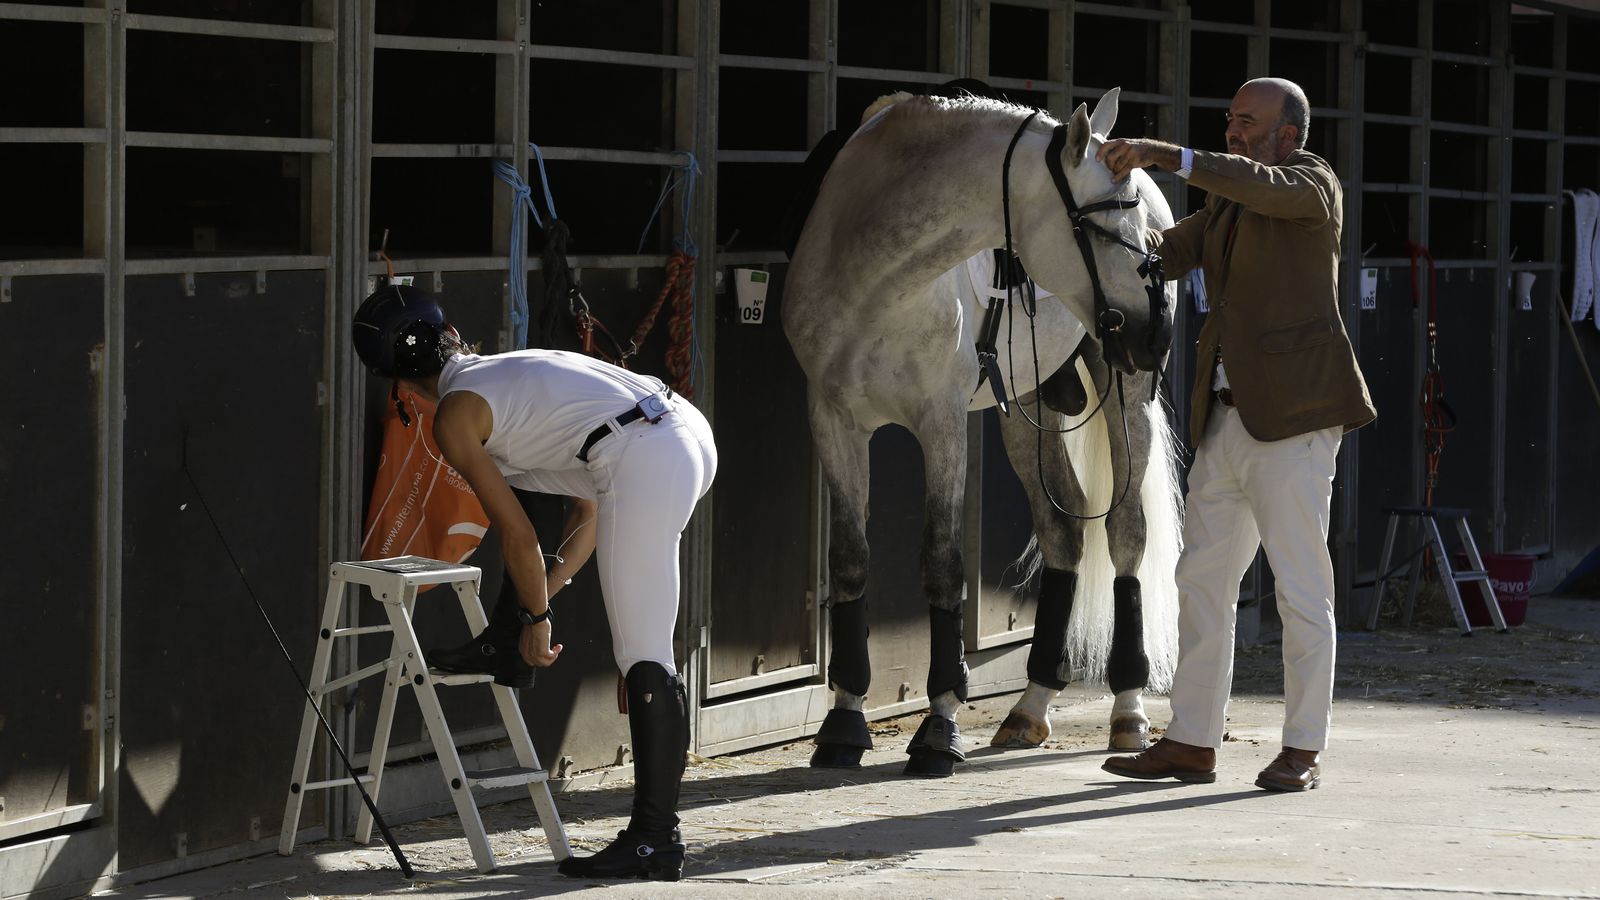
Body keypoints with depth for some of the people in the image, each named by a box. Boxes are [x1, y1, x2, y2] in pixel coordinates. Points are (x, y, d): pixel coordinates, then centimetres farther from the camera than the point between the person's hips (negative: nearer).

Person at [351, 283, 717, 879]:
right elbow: (589, 509, 32)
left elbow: (518, 535, 4)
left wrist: (537, 619, 17)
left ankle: (655, 841, -3)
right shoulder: (516, 369, 30)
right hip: (693, 429, 9)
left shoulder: (453, 416, 4)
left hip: (645, 467, -9)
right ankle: (508, 649, 35)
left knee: (643, 656, -3)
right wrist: (546, 590, 34)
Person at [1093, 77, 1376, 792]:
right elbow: (1163, 255, 13)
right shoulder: (1224, 204, 20)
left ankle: (1304, 748, 3)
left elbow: (1265, 186, -24)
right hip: (1226, 419, 8)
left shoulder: (1312, 183, -3)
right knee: (1201, 579, 9)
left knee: (1302, 586, -3)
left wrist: (1168, 157, -32)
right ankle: (1192, 743, 15)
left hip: (1293, 413, -8)